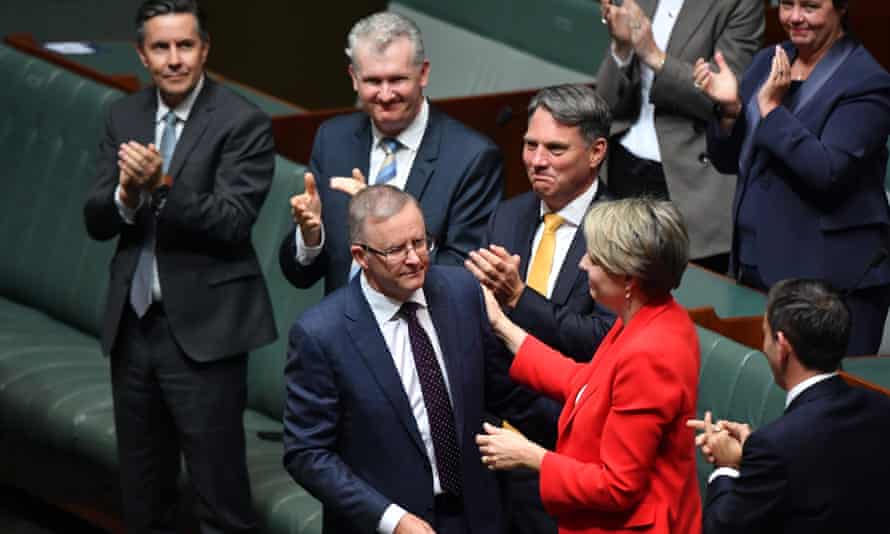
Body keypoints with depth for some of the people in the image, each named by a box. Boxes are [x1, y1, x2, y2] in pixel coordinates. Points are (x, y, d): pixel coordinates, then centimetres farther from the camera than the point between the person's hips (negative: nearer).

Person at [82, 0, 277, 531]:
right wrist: (126, 195, -17)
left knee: (220, 490, -2)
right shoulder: (124, 117, 8)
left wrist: (161, 187, -30)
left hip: (202, 328, -6)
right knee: (142, 490, 16)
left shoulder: (243, 123, -10)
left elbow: (232, 222, -18)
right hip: (132, 324, 6)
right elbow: (96, 220, 4)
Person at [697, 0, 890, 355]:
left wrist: (771, 108, -18)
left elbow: (827, 172, -22)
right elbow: (729, 162, 13)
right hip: (755, 269, 6)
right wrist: (730, 109, -6)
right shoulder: (767, 63, 11)